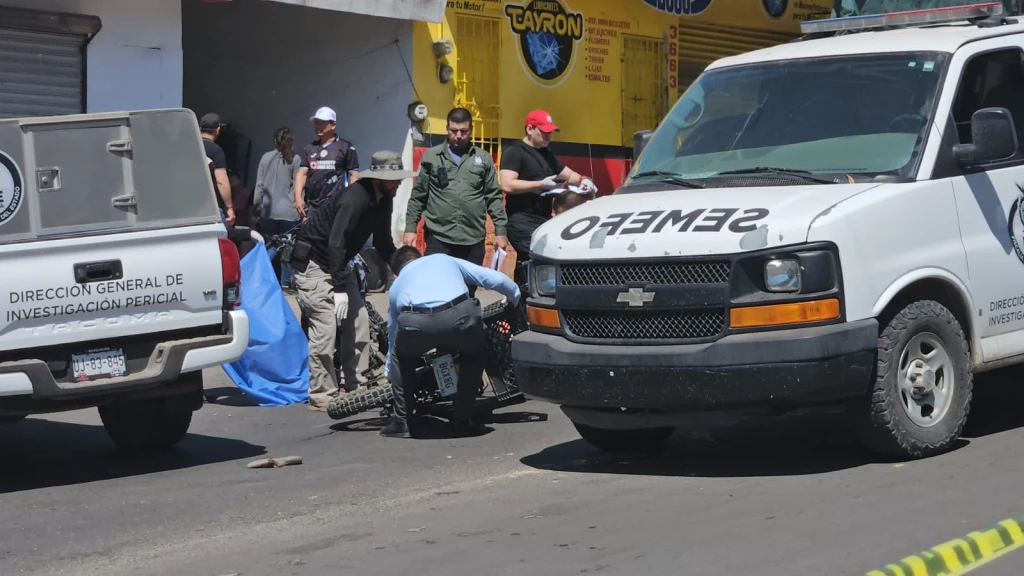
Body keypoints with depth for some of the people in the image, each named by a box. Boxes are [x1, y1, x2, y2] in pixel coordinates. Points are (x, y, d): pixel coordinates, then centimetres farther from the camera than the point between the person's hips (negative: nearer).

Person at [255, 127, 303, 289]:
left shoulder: (266, 157, 5)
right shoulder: (295, 159, -4)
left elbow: (259, 185, 7)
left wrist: (257, 206, 13)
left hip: (268, 211, 3)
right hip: (288, 212, -3)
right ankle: (285, 281, -4)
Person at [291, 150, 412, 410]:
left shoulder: (384, 199, 0)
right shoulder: (354, 199, -28)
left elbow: (383, 241, 12)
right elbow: (336, 243, -33)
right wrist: (339, 289, -35)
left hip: (339, 263, 9)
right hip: (314, 262, -9)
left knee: (358, 322, 6)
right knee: (325, 327, -14)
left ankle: (350, 386, 16)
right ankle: (321, 395, -7)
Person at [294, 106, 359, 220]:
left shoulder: (345, 147, 0)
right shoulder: (309, 148, 14)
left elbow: (353, 175, 0)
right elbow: (302, 173, 10)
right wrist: (298, 197, -4)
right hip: (311, 206, 5)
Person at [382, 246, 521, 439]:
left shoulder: (396, 285, 38)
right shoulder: (445, 259, 37)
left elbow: (392, 336, 47)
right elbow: (495, 279, 30)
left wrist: (389, 373, 63)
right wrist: (515, 296, 51)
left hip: (415, 323, 1)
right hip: (459, 316, 0)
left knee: (401, 358, 34)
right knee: (473, 354, 32)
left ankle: (401, 422, 27)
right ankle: (462, 421, 28)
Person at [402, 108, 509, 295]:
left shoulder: (484, 158, 8)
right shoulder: (432, 157, 5)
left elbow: (494, 197, 9)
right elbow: (418, 195, 8)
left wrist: (500, 230, 3)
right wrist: (410, 228, 3)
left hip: (473, 239, 1)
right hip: (438, 237, -1)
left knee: (468, 292, 6)